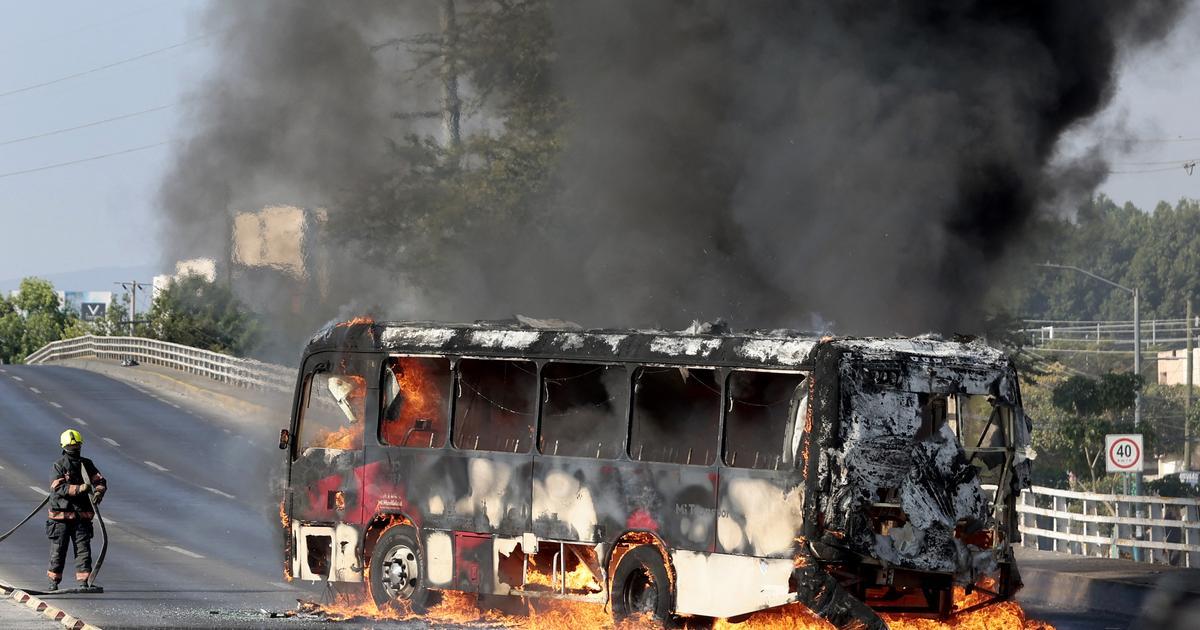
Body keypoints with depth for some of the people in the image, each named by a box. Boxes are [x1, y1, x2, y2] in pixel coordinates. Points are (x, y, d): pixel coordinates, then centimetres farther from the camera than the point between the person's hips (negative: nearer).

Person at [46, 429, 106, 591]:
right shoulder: (59, 466, -4)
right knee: (58, 549, 4)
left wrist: (98, 492, -17)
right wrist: (78, 488, -28)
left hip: (82, 515, 3)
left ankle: (83, 581, 0)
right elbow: (58, 487, -16)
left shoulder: (87, 464, 9)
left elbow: (100, 480, 6)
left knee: (83, 549, -3)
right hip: (62, 514, -3)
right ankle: (54, 581, 14)